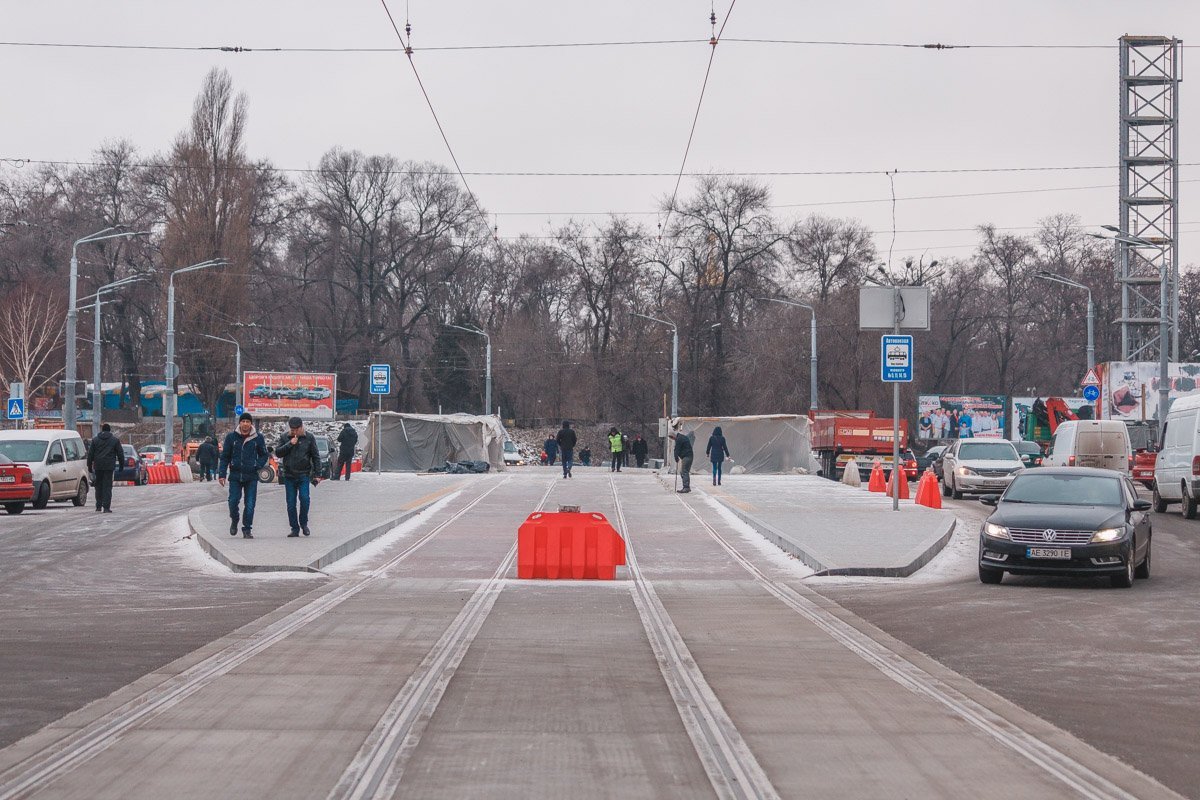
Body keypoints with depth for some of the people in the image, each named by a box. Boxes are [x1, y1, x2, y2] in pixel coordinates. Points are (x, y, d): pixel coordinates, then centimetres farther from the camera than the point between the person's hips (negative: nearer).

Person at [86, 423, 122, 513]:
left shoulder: (95, 440, 8)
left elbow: (90, 454, 9)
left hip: (98, 466, 2)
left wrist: (89, 466, 14)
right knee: (107, 486, -3)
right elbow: (120, 454, 4)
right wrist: (121, 465, 13)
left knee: (99, 485, 14)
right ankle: (106, 507, -8)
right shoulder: (115, 440, 3)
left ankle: (98, 506, 14)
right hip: (109, 466, -2)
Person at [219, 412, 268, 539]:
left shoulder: (258, 438, 3)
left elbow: (264, 455, 13)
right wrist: (221, 474, 0)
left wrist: (257, 465, -6)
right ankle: (234, 521, 25)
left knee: (250, 505, -3)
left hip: (251, 477, 0)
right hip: (235, 476, 0)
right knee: (233, 501, -3)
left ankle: (247, 529, 7)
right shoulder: (231, 437, 3)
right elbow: (224, 457, 7)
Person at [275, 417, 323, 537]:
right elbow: (278, 453, -2)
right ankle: (295, 528, 10)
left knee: (304, 498, -16)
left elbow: (316, 457, 4)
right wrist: (290, 444, -14)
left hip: (304, 474, -2)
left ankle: (303, 523, 6)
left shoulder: (309, 438, 2)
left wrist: (317, 474, 0)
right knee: (291, 503, 2)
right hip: (289, 475, 2)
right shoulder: (284, 437, 6)